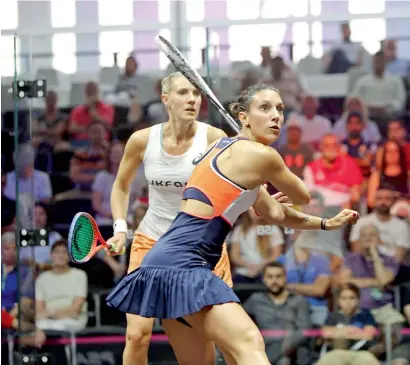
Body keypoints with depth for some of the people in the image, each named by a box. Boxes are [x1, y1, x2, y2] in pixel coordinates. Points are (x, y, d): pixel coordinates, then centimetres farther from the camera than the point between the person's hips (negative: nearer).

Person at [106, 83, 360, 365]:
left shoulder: (226, 147, 21)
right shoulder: (261, 155, -7)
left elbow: (275, 214, 29)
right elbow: (303, 197, 12)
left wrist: (326, 224, 31)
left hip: (169, 257, 11)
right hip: (182, 264, -11)